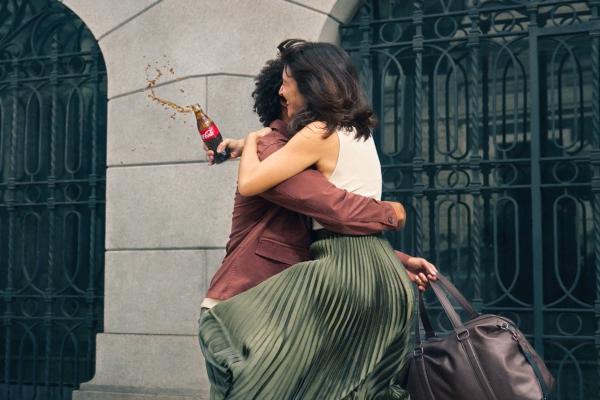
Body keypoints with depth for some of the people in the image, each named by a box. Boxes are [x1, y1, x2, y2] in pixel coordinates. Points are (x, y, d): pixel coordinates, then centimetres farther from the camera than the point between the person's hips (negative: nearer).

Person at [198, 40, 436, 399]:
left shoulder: (318, 133, -10)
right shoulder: (359, 130, 17)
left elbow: (248, 184, -12)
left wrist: (252, 141, 9)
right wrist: (243, 146, 36)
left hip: (343, 266, -9)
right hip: (382, 273, 9)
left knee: (232, 332, -9)